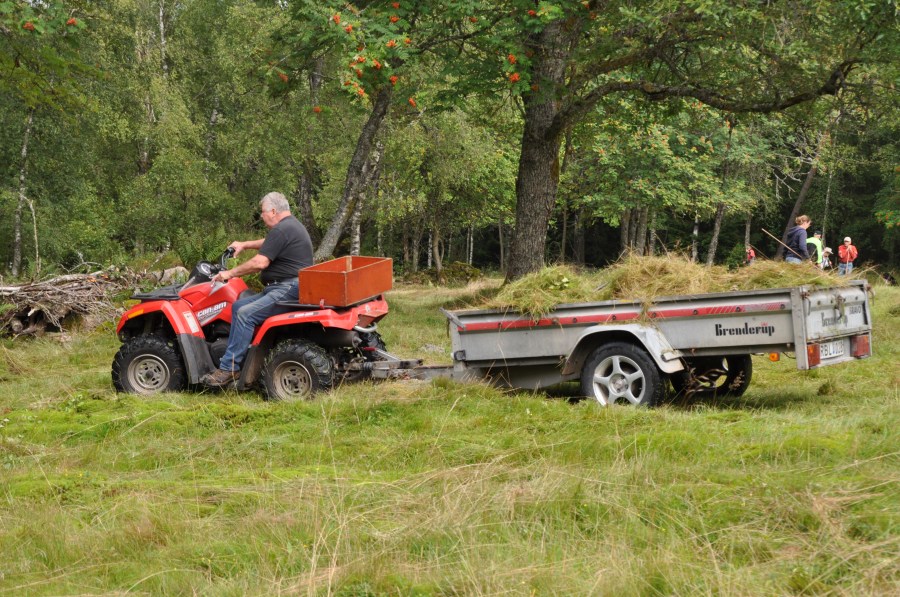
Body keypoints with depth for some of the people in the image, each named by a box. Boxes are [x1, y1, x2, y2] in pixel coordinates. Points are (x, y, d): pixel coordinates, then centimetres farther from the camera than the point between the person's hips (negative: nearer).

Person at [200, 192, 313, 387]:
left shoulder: (281, 230, -15)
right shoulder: (292, 225, 19)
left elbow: (260, 262, -20)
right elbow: (269, 244, 41)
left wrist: (230, 273, -10)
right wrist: (245, 245, 37)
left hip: (289, 290, -12)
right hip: (286, 288, 12)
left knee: (245, 314, -22)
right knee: (238, 306, 9)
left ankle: (228, 369, -23)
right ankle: (234, 359, 3)